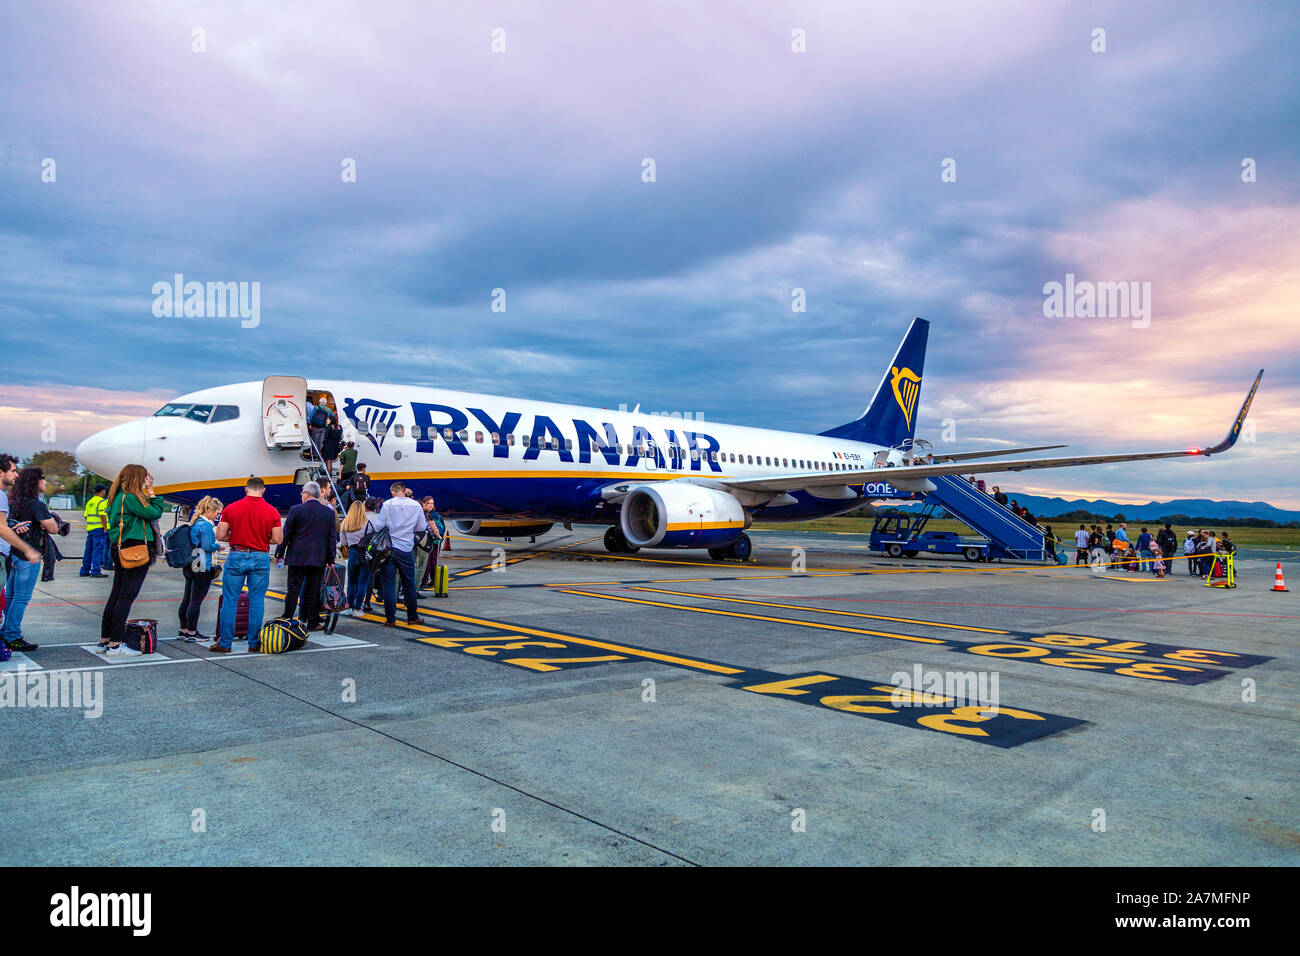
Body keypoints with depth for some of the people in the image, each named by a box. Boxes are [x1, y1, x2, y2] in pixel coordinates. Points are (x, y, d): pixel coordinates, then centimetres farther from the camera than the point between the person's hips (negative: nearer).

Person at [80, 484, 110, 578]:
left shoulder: (89, 502, 15)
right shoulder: (102, 502, -11)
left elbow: (86, 516, 18)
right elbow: (103, 516, -19)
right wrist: (105, 528, -16)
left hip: (90, 528, 8)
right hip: (99, 528, -8)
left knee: (89, 550, 14)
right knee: (98, 550, -8)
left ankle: (85, 571, 19)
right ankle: (95, 571, -11)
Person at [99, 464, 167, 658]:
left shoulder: (118, 497, 14)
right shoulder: (131, 497, -14)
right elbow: (155, 513, -12)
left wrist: (147, 492, 9)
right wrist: (151, 491, -3)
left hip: (120, 550, 10)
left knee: (116, 595, 15)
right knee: (127, 597, -7)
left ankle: (105, 639, 22)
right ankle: (116, 644, -6)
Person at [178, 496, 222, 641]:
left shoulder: (195, 523, 14)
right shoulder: (206, 525, -14)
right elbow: (208, 546, -18)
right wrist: (219, 546, -1)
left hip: (190, 567, 10)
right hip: (201, 569, -10)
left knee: (187, 599, 15)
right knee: (196, 601, -2)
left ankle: (183, 630, 23)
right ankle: (191, 633, 3)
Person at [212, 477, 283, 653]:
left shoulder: (231, 509, -2)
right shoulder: (272, 512, -3)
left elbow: (220, 536, -2)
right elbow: (278, 539, -3)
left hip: (236, 556, 0)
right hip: (260, 558, 0)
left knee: (230, 600, 7)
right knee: (257, 601, 6)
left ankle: (225, 643, 11)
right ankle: (254, 643, 9)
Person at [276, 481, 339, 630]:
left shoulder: (296, 510, -6)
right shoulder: (329, 512, 1)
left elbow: (286, 534, -1)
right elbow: (333, 537, 4)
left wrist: (279, 553, 10)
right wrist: (330, 559, 10)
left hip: (297, 557, -2)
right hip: (319, 559, 2)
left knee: (293, 590, 5)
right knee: (313, 591, 8)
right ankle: (313, 622, 12)